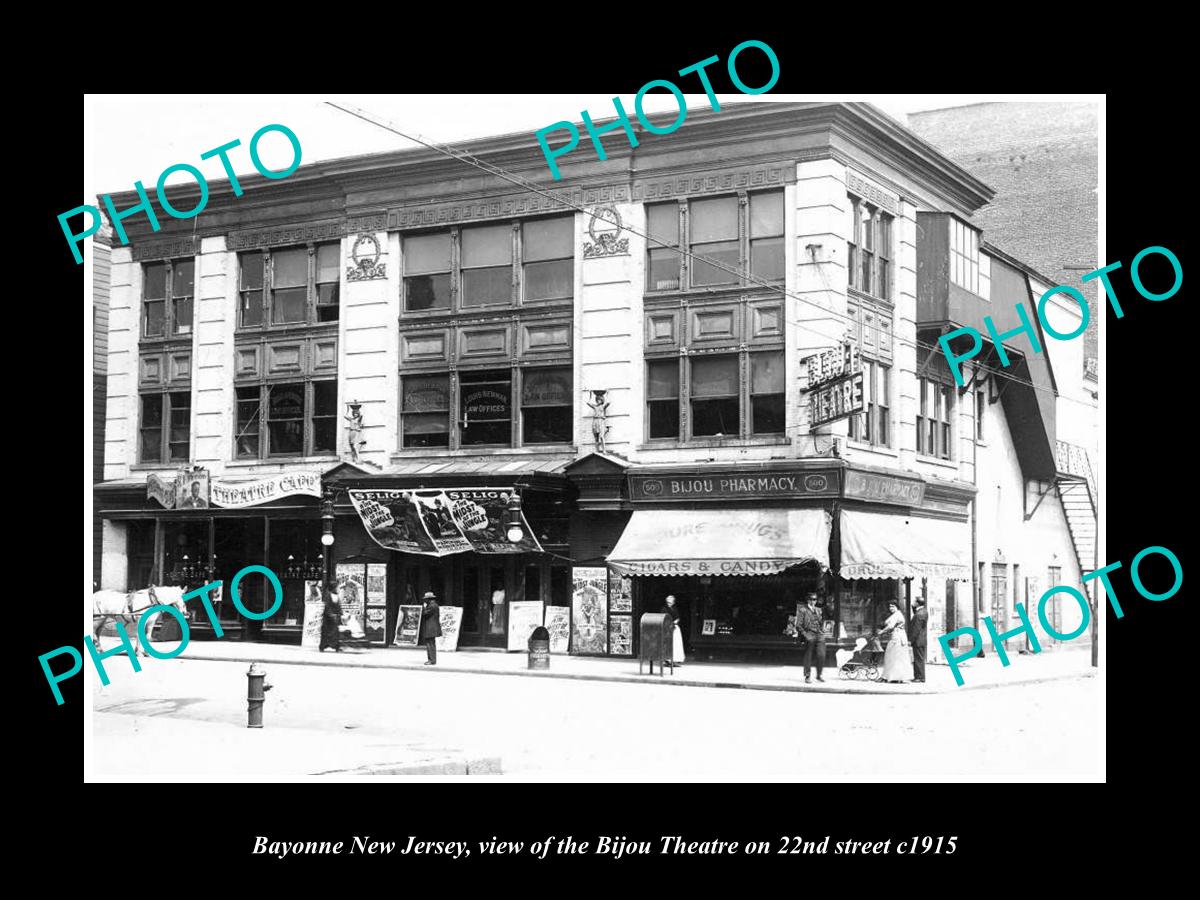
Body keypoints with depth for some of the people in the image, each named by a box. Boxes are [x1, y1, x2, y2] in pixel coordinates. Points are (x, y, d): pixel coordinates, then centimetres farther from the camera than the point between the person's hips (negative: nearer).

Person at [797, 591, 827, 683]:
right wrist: (805, 634, -12)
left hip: (820, 636, 4)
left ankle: (819, 675, 9)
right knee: (808, 657, 1)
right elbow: (798, 625, -3)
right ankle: (807, 676, 12)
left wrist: (822, 630, 11)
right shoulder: (803, 610, 0)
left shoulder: (818, 610, 16)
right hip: (810, 636, -4)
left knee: (821, 656, -5)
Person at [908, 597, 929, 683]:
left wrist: (910, 640, -17)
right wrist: (913, 607, 6)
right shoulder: (924, 611, 9)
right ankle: (917, 677, 20)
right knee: (917, 659, 15)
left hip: (918, 640, -10)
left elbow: (916, 629, -21)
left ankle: (921, 678, -2)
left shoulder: (920, 614, -21)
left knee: (919, 659, -5)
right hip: (921, 639, 10)